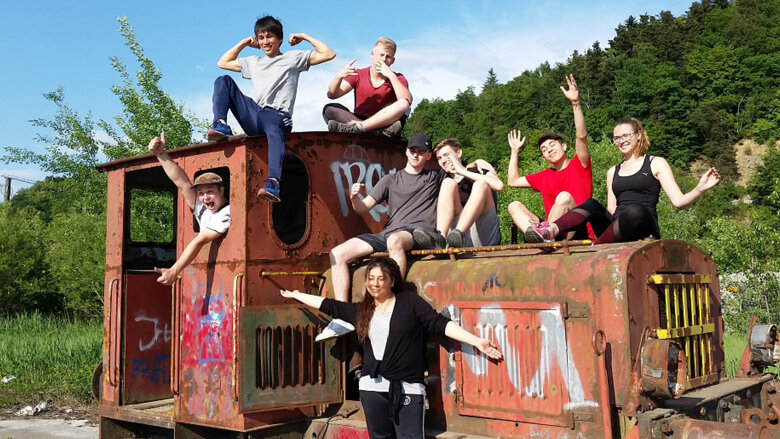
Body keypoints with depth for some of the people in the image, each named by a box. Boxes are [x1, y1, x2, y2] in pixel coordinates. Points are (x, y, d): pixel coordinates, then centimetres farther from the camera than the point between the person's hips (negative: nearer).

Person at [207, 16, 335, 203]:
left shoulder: (293, 58, 17)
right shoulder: (253, 62, 31)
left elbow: (328, 54, 10)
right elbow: (222, 63, 40)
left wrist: (304, 37, 15)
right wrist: (243, 43, 34)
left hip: (277, 115, -5)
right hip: (253, 115, 5)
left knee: (274, 129, -43)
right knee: (223, 81, -4)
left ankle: (273, 183, -64)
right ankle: (221, 125, -25)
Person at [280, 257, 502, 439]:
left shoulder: (410, 302, 0)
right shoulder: (360, 310, 13)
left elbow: (440, 324, -4)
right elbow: (329, 306, 20)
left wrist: (477, 341, -11)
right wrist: (295, 295, 26)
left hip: (407, 388, -4)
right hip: (372, 387, 5)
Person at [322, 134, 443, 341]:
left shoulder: (436, 178, 17)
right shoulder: (390, 180, 21)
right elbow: (363, 208, 15)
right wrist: (354, 198, -5)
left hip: (416, 232, -4)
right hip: (387, 234, 4)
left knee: (394, 240, -41)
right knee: (337, 253, -13)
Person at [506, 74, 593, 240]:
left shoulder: (578, 165, 8)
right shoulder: (544, 176, 25)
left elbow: (582, 136, -9)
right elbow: (513, 181, 28)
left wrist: (575, 103, -17)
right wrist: (515, 152, 28)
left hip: (578, 232, -6)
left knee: (564, 196, -32)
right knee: (514, 205, -8)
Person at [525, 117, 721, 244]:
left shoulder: (656, 164, 12)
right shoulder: (613, 172, 26)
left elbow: (678, 201, 1)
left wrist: (700, 189, -17)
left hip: (643, 231, -4)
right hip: (616, 234, 5)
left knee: (634, 210, -36)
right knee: (591, 205, -21)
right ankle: (551, 231, -45)